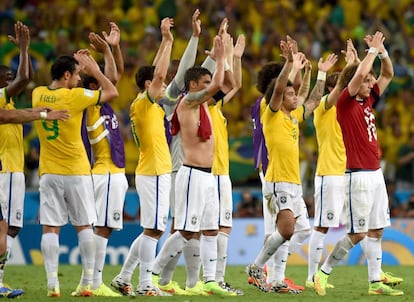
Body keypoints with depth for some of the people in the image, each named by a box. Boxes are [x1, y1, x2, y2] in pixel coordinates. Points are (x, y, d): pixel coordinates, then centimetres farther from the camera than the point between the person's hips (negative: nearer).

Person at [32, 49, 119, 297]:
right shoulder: (75, 96, -13)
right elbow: (112, 92, -4)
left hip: (49, 173, 3)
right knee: (84, 226, 8)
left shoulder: (38, 94, 1)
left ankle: (53, 284, -7)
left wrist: (74, 63, 23)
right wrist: (95, 70, 7)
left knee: (50, 228, 1)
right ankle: (88, 283, 7)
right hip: (76, 172, -3)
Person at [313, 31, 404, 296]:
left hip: (376, 174, 8)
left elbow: (388, 75, 19)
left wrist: (383, 52, 4)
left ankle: (376, 282, 11)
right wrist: (373, 50, -11)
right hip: (359, 176, -8)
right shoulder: (345, 103, -9)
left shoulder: (368, 101, 12)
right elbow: (360, 73, -23)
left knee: (376, 231, 7)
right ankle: (323, 272, 6)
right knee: (358, 233, -6)